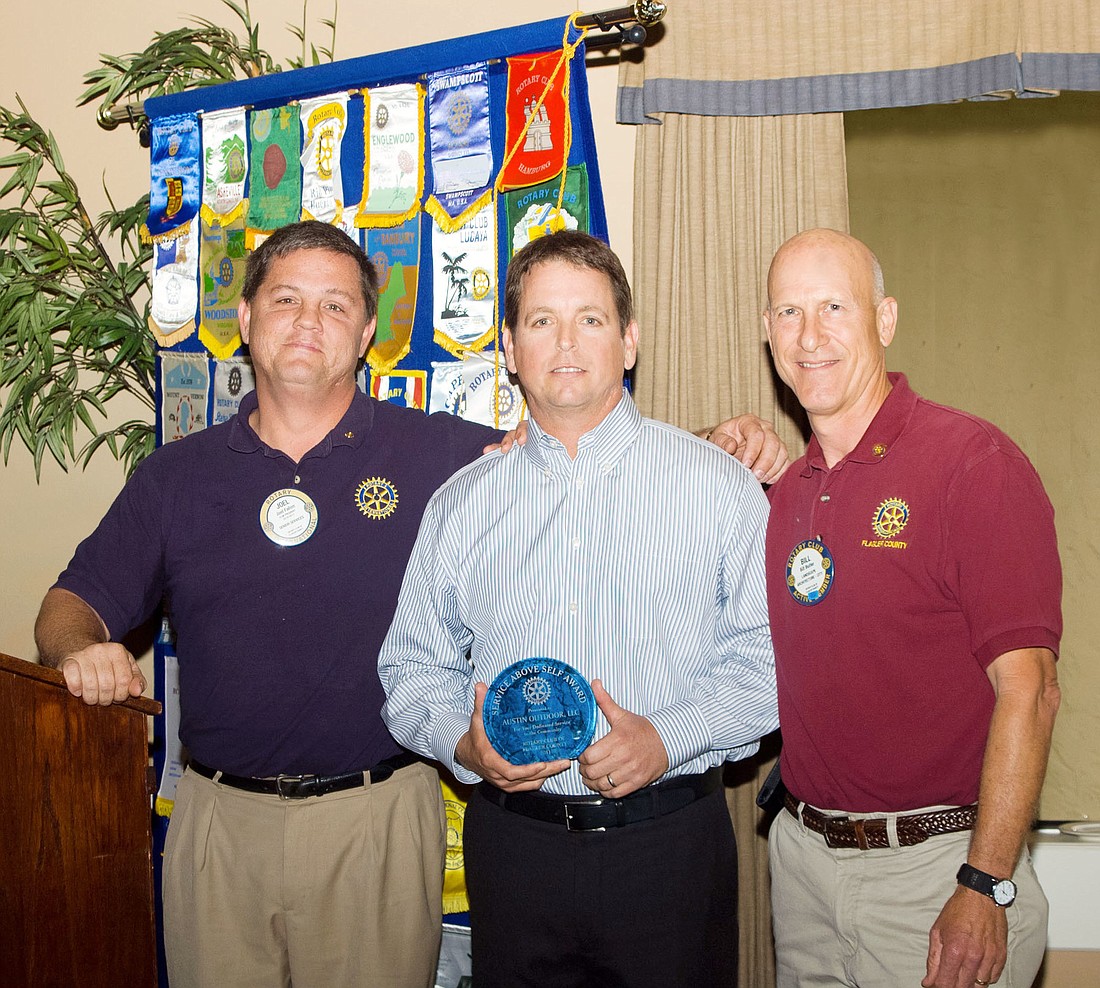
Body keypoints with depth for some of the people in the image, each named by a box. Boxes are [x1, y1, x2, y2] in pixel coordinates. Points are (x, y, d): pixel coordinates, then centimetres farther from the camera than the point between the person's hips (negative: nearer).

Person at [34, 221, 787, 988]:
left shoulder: (438, 453, -1)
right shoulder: (175, 477, 5)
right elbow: (76, 602, 6)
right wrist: (82, 649, -16)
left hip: (377, 822, -1)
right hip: (218, 820, 2)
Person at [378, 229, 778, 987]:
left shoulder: (721, 487, -1)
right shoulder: (460, 504, 6)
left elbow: (769, 657, -3)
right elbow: (414, 668, 10)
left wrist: (668, 738, -16)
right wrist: (463, 742, -9)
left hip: (669, 840, -1)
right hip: (513, 837, 2)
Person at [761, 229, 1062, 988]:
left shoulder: (973, 462, -13)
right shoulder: (785, 488, 6)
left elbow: (1028, 690, -16)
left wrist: (986, 889, -19)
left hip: (935, 868, -6)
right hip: (802, 855, 6)